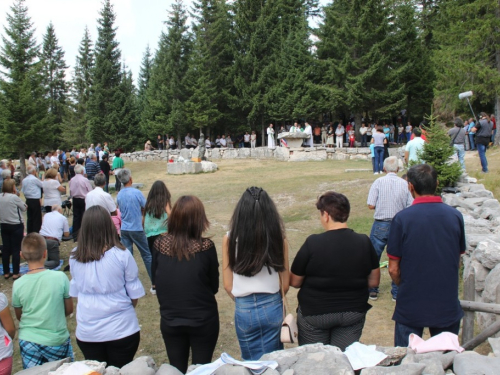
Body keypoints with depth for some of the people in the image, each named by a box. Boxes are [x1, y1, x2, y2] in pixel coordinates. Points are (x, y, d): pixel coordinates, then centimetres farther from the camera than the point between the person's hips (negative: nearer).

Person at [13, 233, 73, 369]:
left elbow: (19, 316, 5)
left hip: (28, 342, 2)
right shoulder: (60, 277, -15)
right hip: (57, 341, -1)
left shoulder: (18, 284, -11)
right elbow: (69, 309, -3)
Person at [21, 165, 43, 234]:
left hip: (28, 200, 7)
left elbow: (22, 191, 13)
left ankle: (29, 233, 16)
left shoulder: (24, 180, 7)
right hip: (35, 201, -7)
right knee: (37, 218, -1)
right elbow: (43, 185, -6)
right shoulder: (34, 179, -14)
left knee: (29, 218, 12)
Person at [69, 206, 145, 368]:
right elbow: (135, 295, -7)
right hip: (121, 329, -2)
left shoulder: (74, 257, -8)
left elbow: (75, 292, 5)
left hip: (87, 331, 2)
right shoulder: (121, 254, -16)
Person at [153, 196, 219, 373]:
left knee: (176, 370, 21)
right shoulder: (206, 246, -19)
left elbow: (156, 279, 2)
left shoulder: (160, 244, -12)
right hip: (204, 320, -2)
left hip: (170, 321, 2)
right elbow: (214, 286, -5)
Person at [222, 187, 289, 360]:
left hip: (244, 310, 0)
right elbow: (285, 285, -3)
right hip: (272, 307, 1)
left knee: (252, 362, 20)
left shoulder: (230, 239, -13)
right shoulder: (278, 238, -12)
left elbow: (228, 285, -5)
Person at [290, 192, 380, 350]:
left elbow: (295, 282, -9)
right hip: (354, 313, 3)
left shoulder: (312, 243, -18)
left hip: (315, 313, -3)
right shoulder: (364, 242, -9)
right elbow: (374, 282, 1)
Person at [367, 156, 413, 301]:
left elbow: (371, 205, -11)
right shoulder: (404, 184, -4)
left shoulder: (379, 182, -8)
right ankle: (397, 292, 20)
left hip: (381, 225, -2)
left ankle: (372, 291, 19)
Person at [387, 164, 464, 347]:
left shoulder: (402, 219, -15)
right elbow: (458, 263, 6)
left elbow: (393, 269, -10)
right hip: (447, 305, 3)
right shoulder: (455, 216, -5)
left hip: (411, 306, -3)